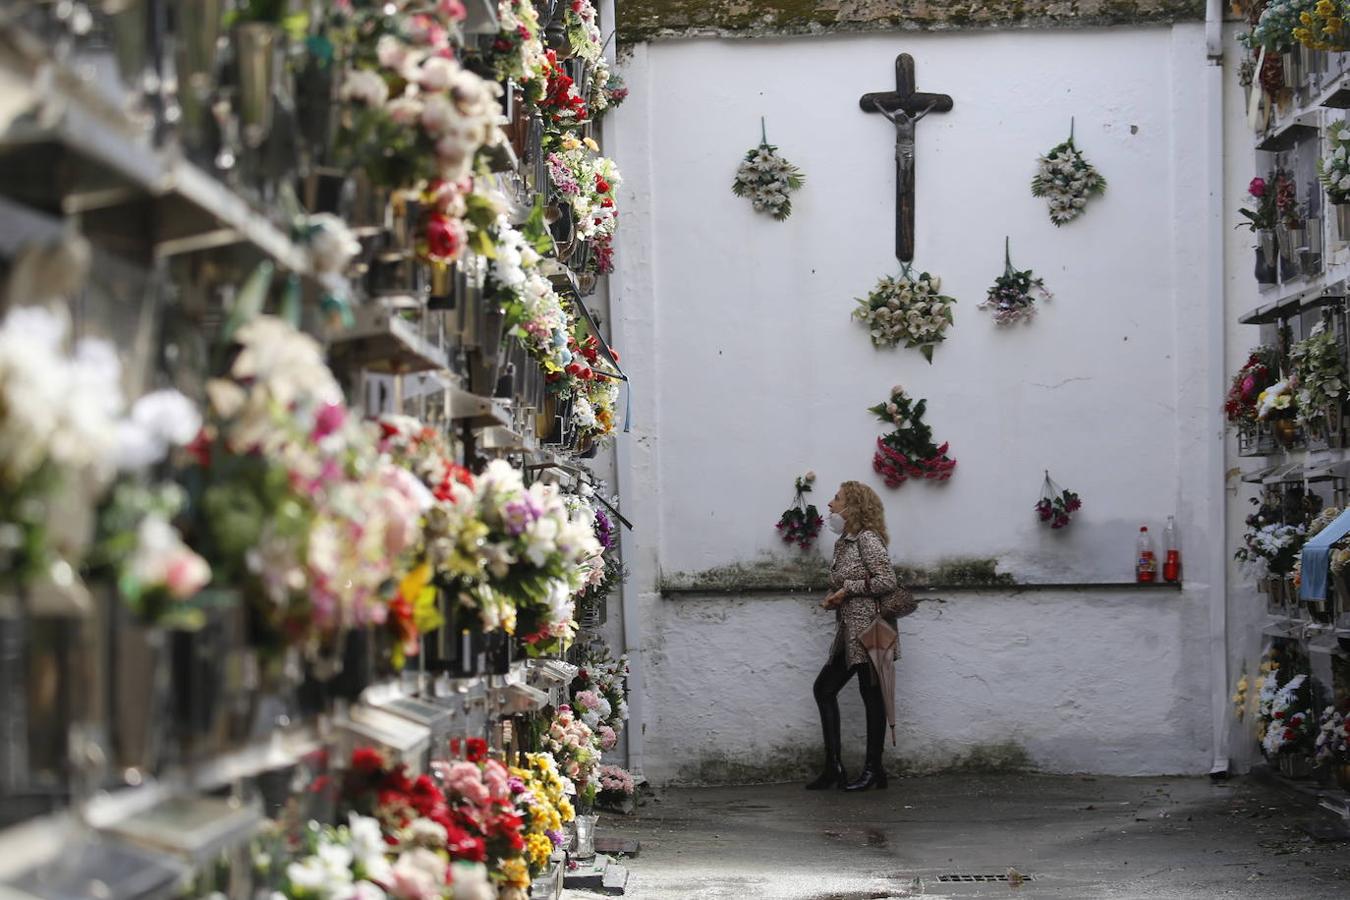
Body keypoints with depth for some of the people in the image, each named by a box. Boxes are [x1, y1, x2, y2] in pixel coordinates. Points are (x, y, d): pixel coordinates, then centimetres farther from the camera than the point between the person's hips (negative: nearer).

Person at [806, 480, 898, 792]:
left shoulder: (867, 539, -11)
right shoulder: (844, 542, 16)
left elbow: (887, 581, -18)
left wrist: (848, 588, -14)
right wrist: (836, 597, 5)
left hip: (867, 626, -10)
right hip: (848, 630, 10)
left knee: (871, 694, -4)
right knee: (824, 688, 7)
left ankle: (874, 770, 1)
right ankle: (834, 766, 8)